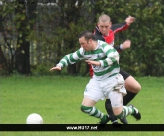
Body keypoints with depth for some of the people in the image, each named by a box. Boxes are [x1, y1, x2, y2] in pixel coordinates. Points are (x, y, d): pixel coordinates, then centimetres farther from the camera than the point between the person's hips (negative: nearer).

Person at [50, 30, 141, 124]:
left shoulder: (104, 47, -22)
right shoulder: (84, 51, -3)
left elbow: (114, 58, -41)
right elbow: (70, 57, 10)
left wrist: (99, 63, -53)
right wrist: (60, 65, -9)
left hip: (112, 80, -6)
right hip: (97, 81, 6)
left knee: (118, 114, -6)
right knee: (85, 107, -5)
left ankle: (132, 110, 30)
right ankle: (104, 118, 21)